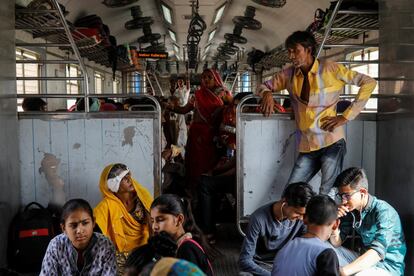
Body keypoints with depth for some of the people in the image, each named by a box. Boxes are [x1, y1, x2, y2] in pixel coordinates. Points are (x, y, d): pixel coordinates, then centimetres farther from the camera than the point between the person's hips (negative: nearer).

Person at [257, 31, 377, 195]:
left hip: (331, 143, -4)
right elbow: (264, 86, 20)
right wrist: (267, 93, -6)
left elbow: (369, 83, -4)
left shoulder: (329, 69, -4)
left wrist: (346, 116, -9)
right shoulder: (289, 74, 8)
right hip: (307, 147, 5)